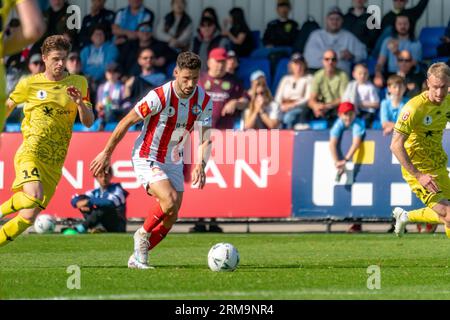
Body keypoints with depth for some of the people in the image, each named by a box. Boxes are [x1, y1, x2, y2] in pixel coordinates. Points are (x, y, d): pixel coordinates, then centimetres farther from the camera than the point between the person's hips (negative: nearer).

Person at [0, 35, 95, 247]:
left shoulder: (78, 83, 9)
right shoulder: (29, 84, 4)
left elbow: (89, 122, 7)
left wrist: (80, 104, -12)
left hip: (54, 163, 3)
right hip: (31, 152, -3)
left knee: (29, 217, -1)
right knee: (34, 197, -30)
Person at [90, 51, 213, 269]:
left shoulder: (204, 101, -8)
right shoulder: (159, 96, -23)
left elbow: (205, 138, -7)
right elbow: (127, 122, -14)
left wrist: (199, 165, -26)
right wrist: (106, 153, -8)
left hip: (173, 161, 6)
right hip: (147, 159, -6)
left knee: (171, 217, 4)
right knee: (170, 201, -25)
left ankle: (138, 257, 21)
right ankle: (143, 234, 2)